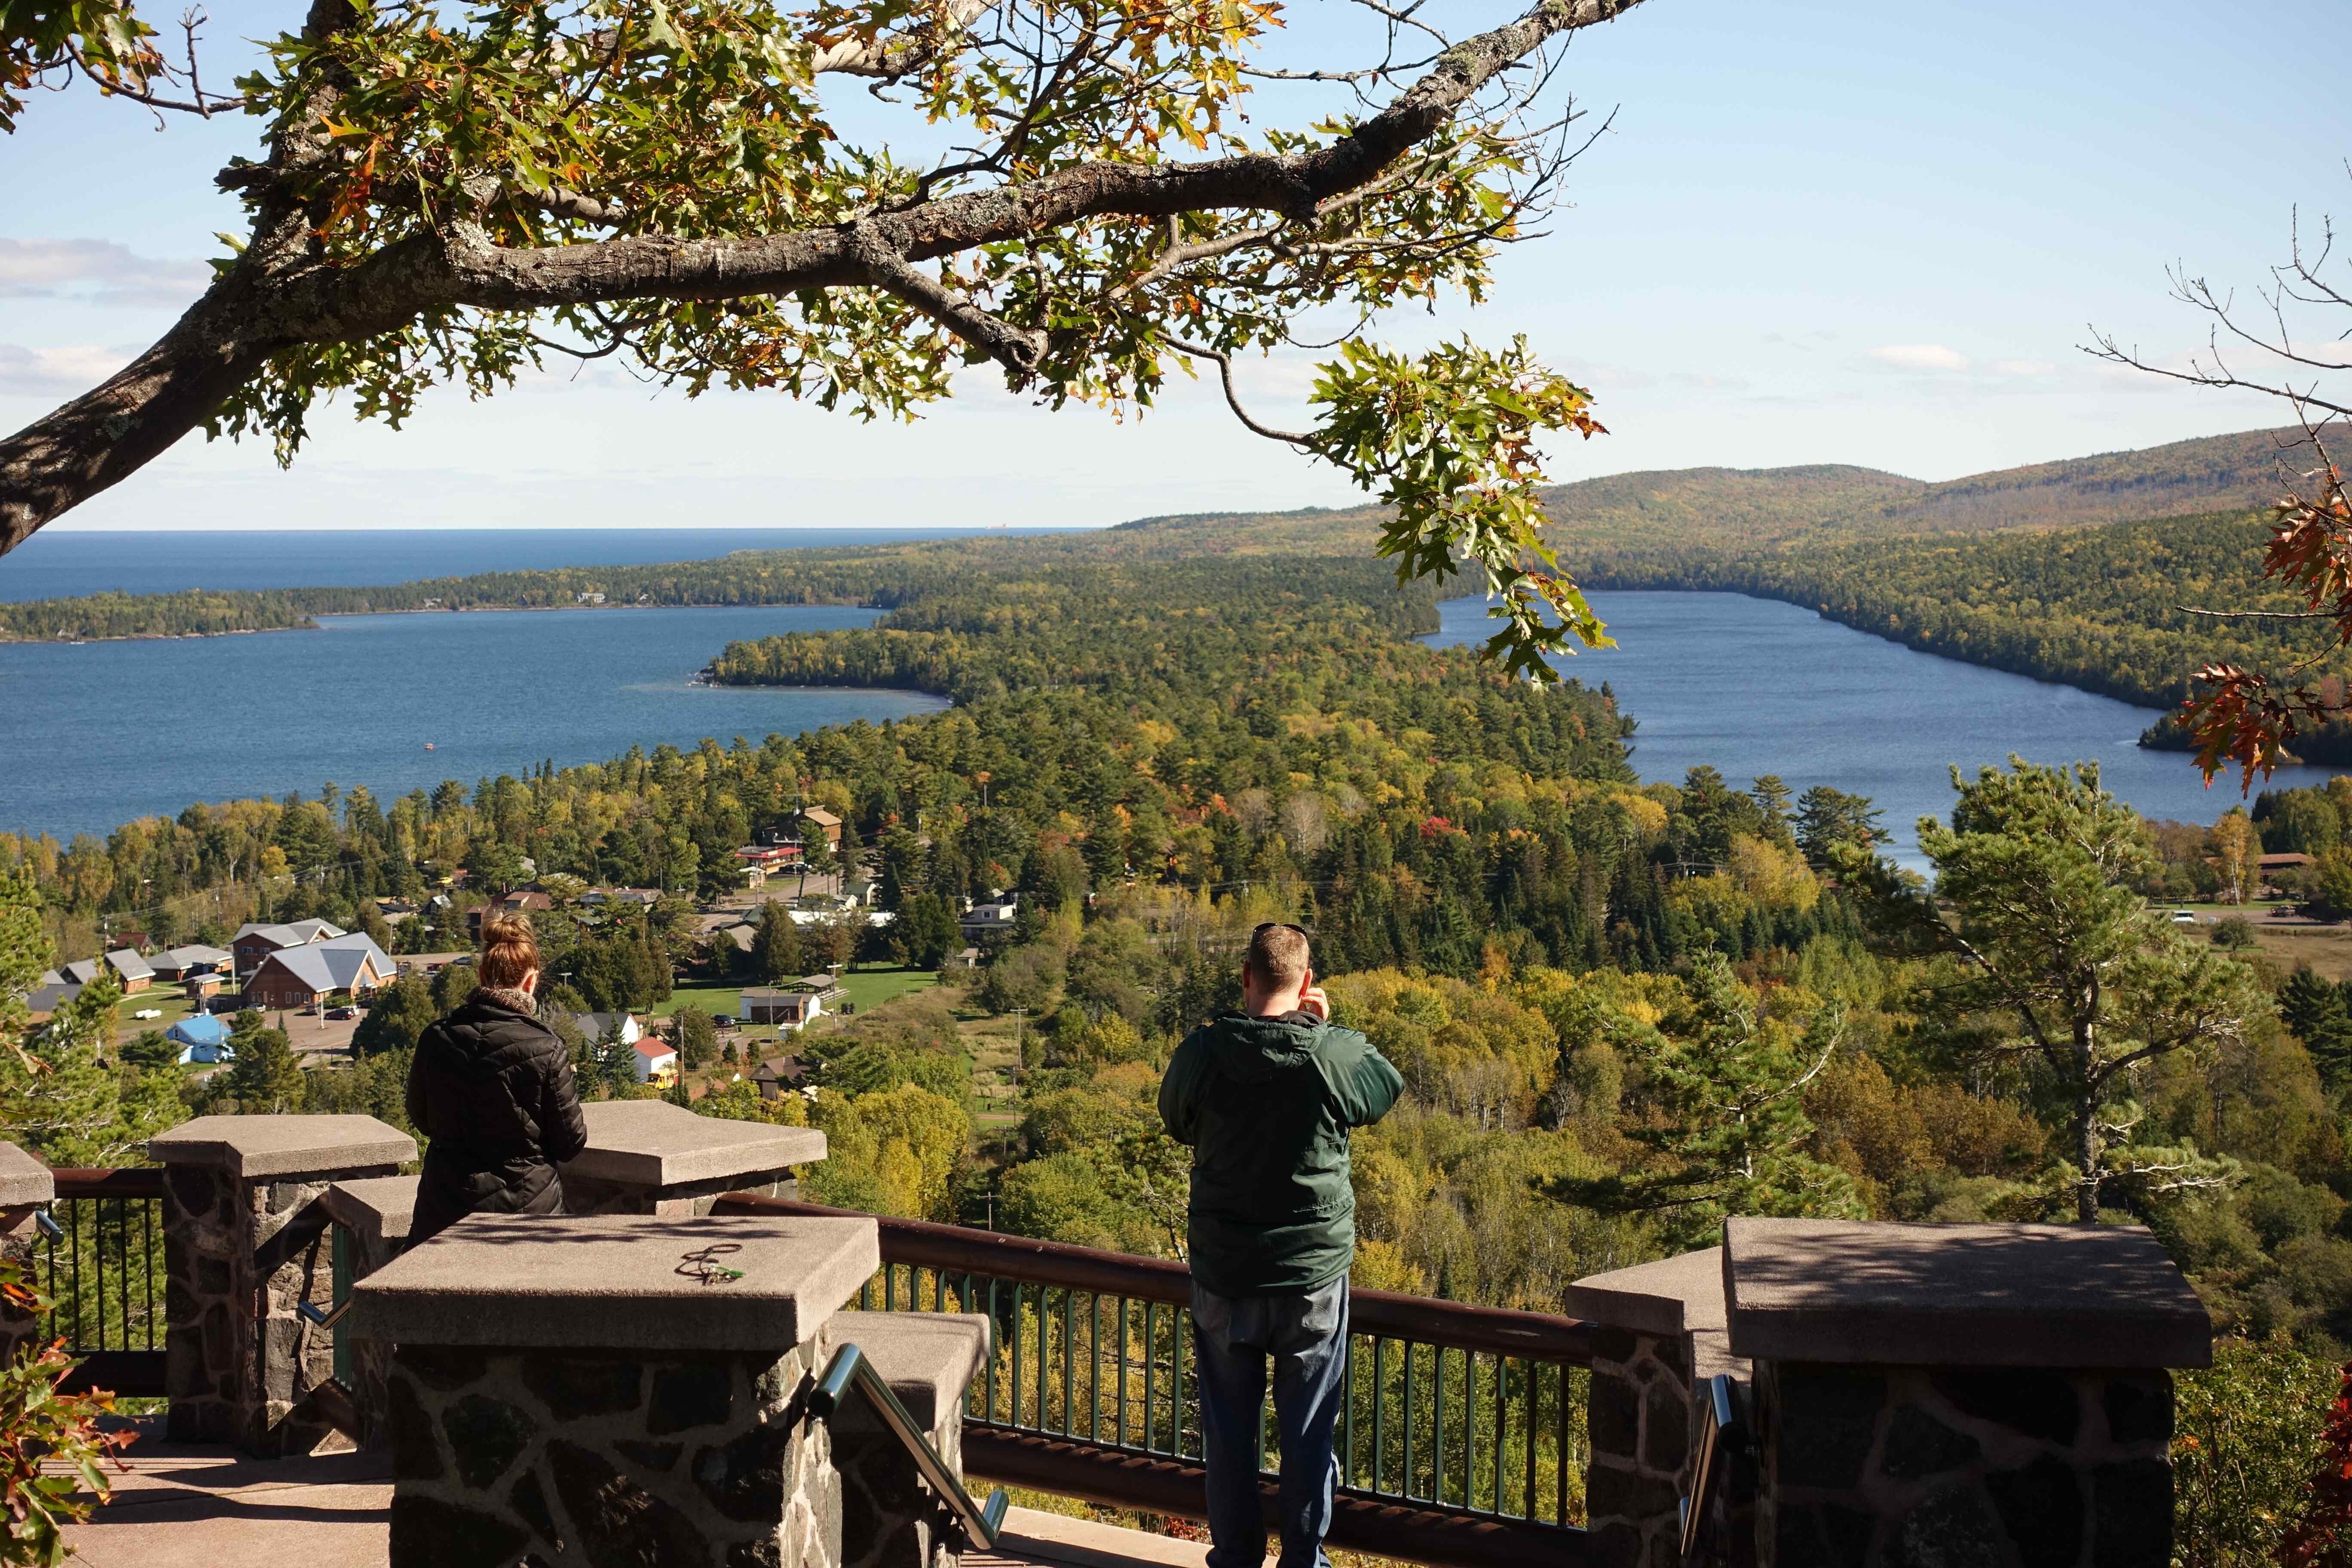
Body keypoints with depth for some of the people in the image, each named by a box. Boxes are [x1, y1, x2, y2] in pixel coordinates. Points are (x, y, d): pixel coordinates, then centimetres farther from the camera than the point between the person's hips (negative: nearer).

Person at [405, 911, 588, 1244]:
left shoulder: (436, 1040, -5)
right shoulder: (546, 1050, -15)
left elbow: (421, 1118, 11)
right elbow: (571, 1142, -7)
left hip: (448, 1206, 3)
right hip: (527, 1204, -3)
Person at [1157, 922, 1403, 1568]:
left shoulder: (1204, 1052, -12)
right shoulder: (1340, 1055, -14)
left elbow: (1176, 1120, 9)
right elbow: (1389, 1088, 9)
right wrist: (1325, 1029, 8)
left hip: (1224, 1277, 1)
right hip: (1315, 1273, 0)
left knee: (1229, 1430, 14)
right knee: (1308, 1431, 12)